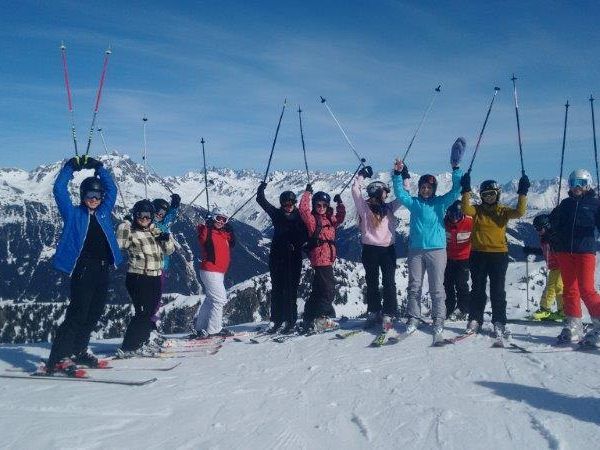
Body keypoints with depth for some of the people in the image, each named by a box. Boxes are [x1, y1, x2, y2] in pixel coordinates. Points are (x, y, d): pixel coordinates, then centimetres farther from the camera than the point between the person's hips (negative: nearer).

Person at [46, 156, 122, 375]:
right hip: (83, 270, -6)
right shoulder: (73, 214, 3)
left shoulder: (103, 212, 15)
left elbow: (111, 188, 22)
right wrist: (71, 167, -2)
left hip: (103, 270, 6)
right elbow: (59, 189, -5)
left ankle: (79, 350, 28)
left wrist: (97, 167, 18)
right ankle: (58, 358, -6)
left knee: (94, 314, 13)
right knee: (77, 314, -10)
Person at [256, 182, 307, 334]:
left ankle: (291, 322, 3)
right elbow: (262, 201, 11)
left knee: (290, 290, -4)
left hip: (293, 259, -4)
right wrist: (261, 189, 3)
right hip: (276, 257, 4)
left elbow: (305, 235, -8)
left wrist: (295, 244, -21)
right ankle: (278, 321, 13)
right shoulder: (277, 214, 7)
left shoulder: (300, 217, -2)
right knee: (276, 290, 6)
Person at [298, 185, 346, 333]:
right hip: (319, 259, -8)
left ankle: (310, 320, 24)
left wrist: (339, 203, 17)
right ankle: (323, 319, -6)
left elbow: (341, 217, 27)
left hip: (328, 259, 8)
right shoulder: (312, 219, -6)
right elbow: (303, 209, -20)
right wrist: (307, 193, -12)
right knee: (327, 289, -11)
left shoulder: (330, 219, 14)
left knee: (318, 291, 14)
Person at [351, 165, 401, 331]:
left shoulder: (389, 208, 11)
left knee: (389, 283, -4)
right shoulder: (365, 208, 0)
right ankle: (374, 313, 18)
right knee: (372, 283, 8)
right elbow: (355, 190, -8)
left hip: (388, 249, 2)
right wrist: (362, 174, 1)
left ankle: (388, 315, -3)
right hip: (370, 250, -2)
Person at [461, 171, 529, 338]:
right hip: (478, 254, 1)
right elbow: (466, 209, -18)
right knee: (477, 289, 8)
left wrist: (522, 193, -22)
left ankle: (499, 323, 8)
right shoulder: (477, 210, 4)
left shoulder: (503, 210, 4)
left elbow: (519, 212, -14)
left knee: (498, 290, 3)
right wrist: (466, 190, -27)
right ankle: (475, 320, 16)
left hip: (499, 254, -1)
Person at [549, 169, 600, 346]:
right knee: (570, 289, 7)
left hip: (585, 251, -4)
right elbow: (553, 223, 18)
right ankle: (573, 327, 13)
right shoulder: (566, 204, 15)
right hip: (564, 251, 4)